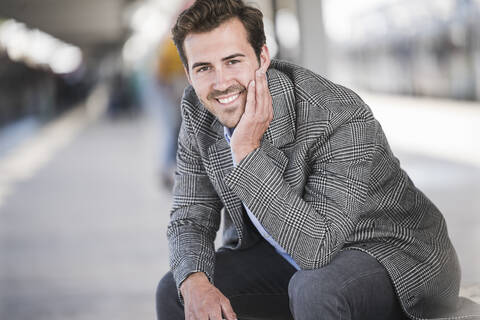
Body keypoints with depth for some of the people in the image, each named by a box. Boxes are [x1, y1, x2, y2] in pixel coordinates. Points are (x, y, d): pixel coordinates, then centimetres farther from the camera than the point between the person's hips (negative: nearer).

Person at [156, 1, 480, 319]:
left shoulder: (340, 119, -31)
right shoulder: (198, 111, -11)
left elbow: (315, 247, -36)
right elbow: (190, 217, -2)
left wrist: (247, 151, -38)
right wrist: (195, 282, -23)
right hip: (291, 253, 6)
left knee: (314, 289, -37)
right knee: (175, 292, -6)